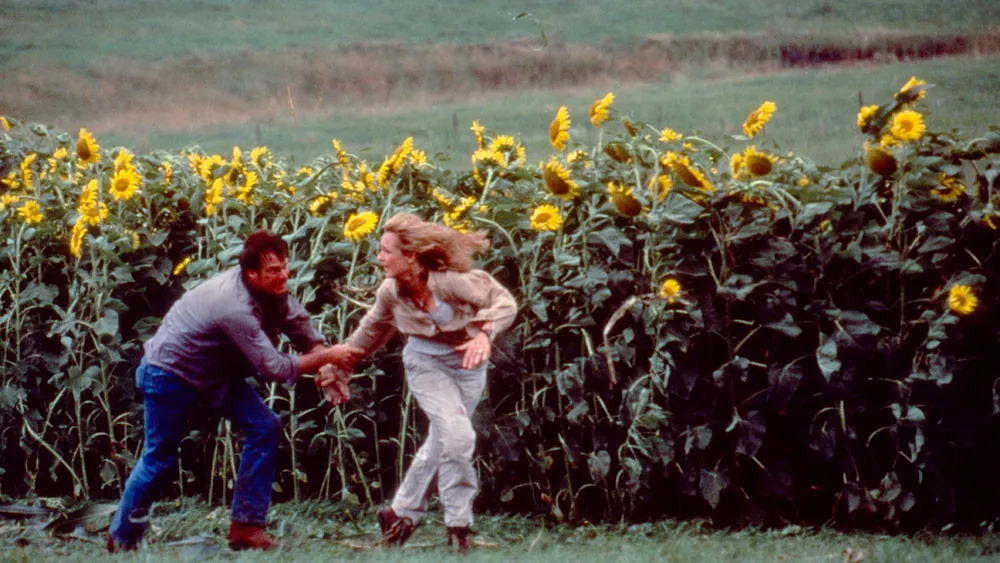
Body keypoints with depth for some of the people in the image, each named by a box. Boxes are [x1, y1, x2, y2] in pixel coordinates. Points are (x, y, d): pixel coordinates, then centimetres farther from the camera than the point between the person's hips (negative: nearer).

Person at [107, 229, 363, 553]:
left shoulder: (271, 289, -14)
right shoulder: (236, 307, -38)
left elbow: (301, 326, -7)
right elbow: (273, 367, -35)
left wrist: (327, 369, -23)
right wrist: (327, 358, -30)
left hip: (215, 370, 8)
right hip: (169, 372, -8)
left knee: (265, 427, -7)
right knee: (160, 457, 2)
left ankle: (246, 527, -2)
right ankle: (122, 539, 23)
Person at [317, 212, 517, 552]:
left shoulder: (451, 280, -30)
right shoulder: (390, 292, -16)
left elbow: (503, 301, -29)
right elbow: (372, 330, 4)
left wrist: (485, 334, -47)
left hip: (467, 362, 0)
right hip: (425, 361, 0)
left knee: (442, 440, 9)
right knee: (457, 435, -16)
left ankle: (402, 513, 27)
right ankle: (457, 526, -1)